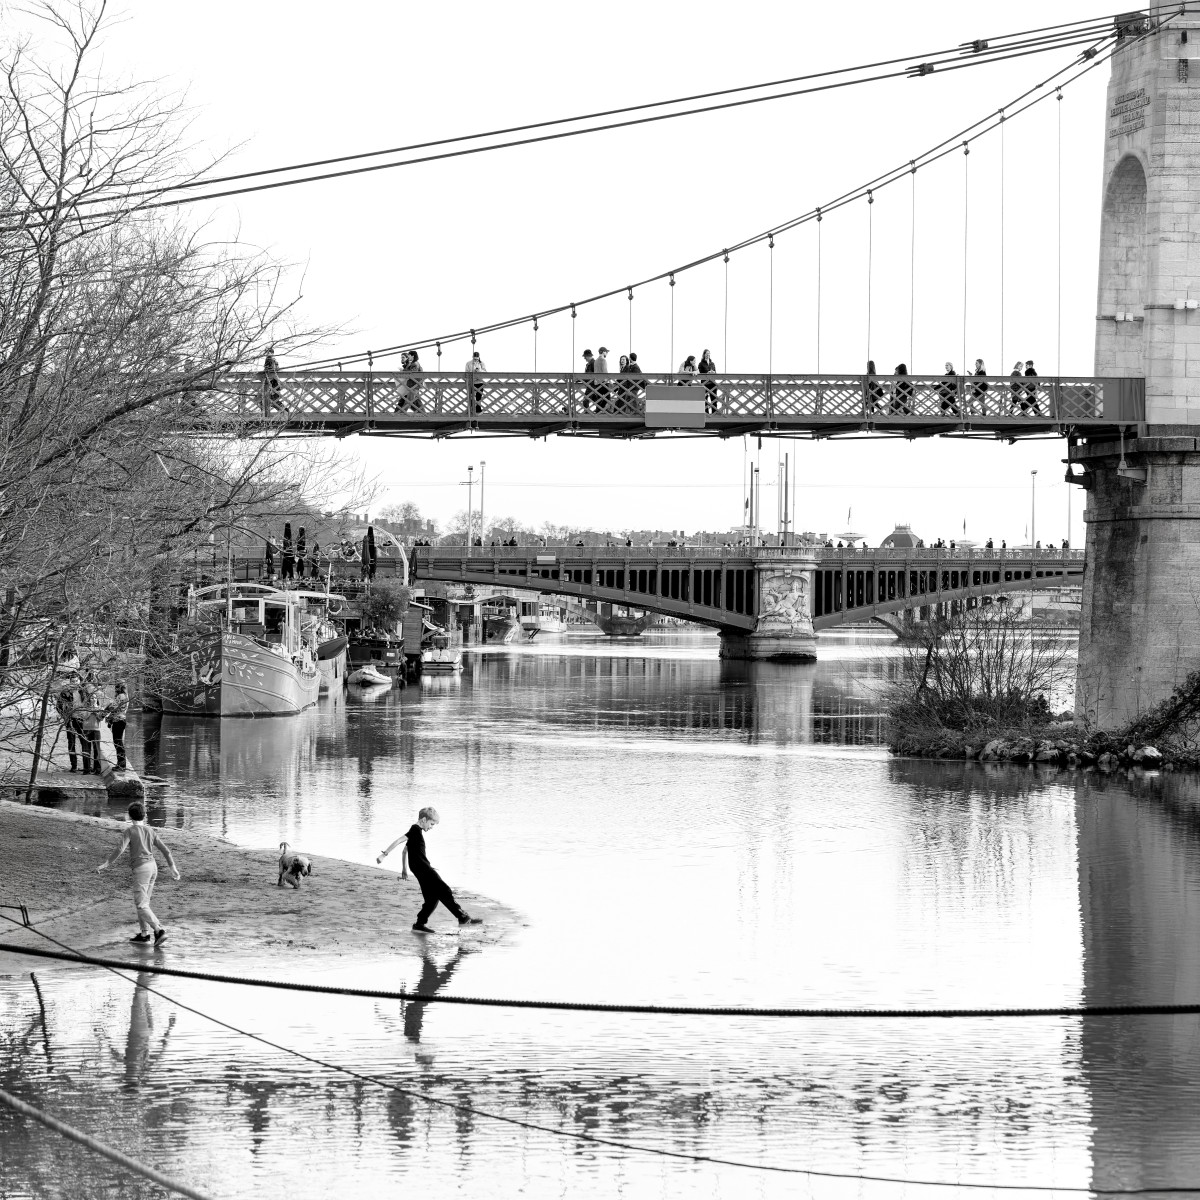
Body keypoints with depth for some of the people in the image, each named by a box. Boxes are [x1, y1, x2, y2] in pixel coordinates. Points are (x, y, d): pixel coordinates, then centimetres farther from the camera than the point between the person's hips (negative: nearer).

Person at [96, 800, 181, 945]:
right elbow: (165, 849, 10)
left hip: (141, 868, -7)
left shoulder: (130, 831, -7)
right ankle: (144, 933, 18)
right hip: (153, 867, 7)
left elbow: (120, 850, -17)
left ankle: (159, 930, -21)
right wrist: (172, 867, 21)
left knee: (141, 905, -7)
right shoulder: (150, 831, 10)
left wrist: (105, 864, -14)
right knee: (143, 902, 18)